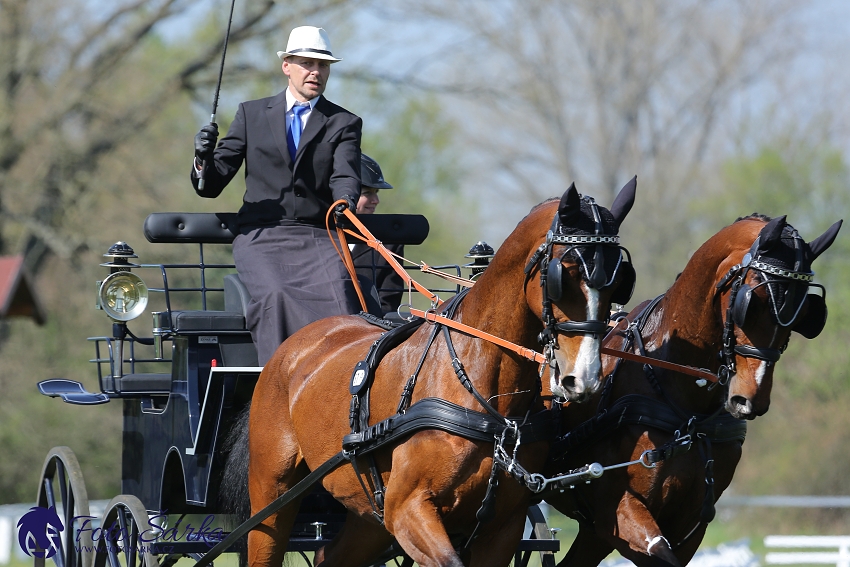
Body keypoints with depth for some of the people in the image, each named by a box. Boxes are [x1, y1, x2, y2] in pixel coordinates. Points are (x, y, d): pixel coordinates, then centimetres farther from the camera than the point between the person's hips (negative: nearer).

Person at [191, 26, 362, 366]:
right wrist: (203, 160, -12)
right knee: (275, 296, -31)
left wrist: (344, 204, -28)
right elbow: (211, 185, 13)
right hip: (260, 237, 0)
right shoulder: (252, 114, 15)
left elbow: (345, 176, -3)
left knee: (338, 296, -30)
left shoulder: (344, 124, 15)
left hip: (316, 236, 0)